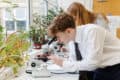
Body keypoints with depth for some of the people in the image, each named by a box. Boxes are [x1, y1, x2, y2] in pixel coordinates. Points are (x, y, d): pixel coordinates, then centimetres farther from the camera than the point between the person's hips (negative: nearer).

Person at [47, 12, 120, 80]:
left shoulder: (91, 31, -25)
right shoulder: (73, 38, -3)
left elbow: (92, 63, -28)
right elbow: (75, 60, 9)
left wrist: (64, 64, -21)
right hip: (102, 69, 7)